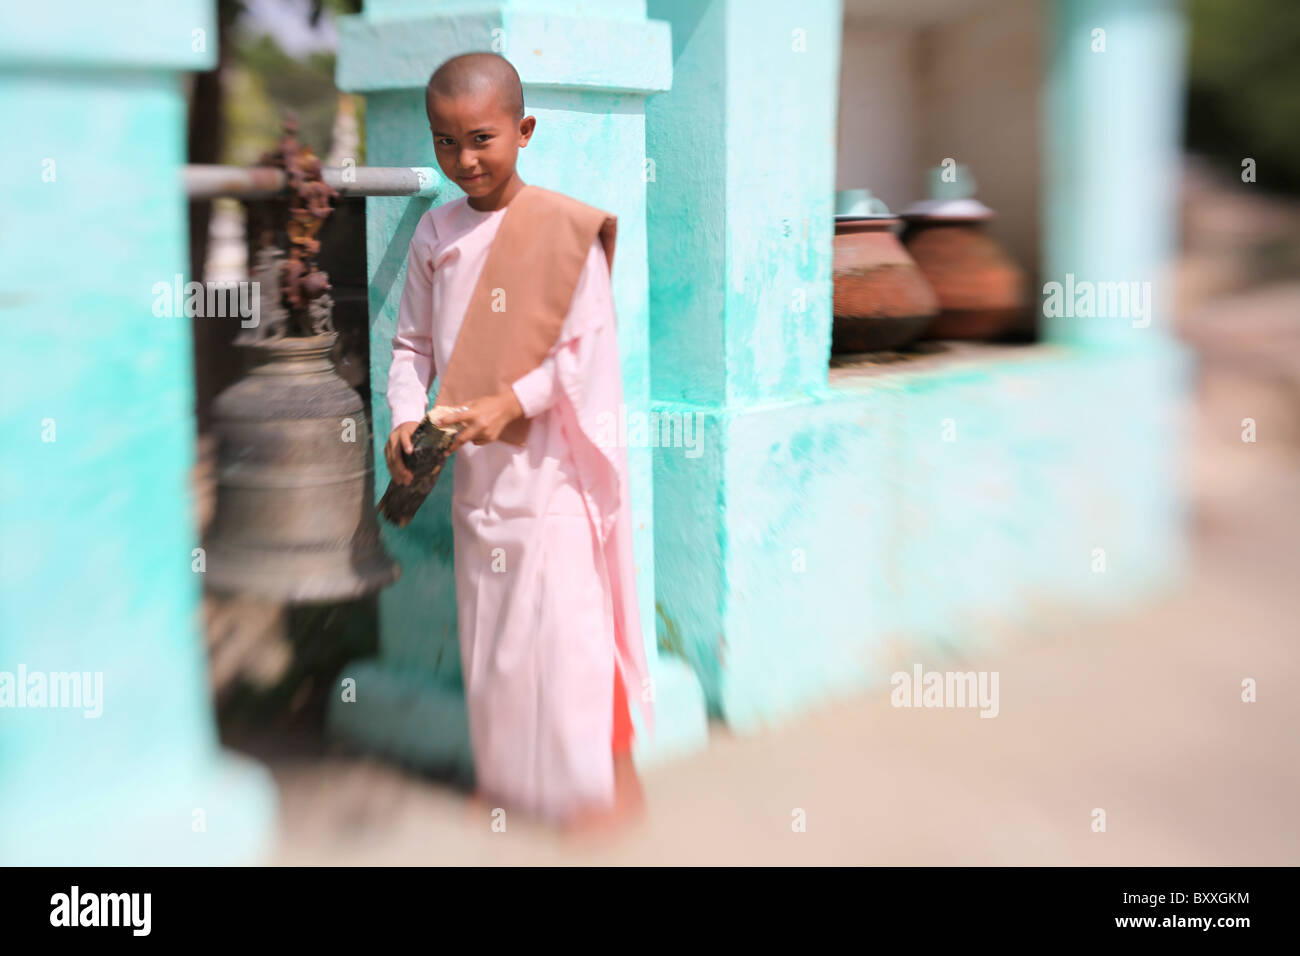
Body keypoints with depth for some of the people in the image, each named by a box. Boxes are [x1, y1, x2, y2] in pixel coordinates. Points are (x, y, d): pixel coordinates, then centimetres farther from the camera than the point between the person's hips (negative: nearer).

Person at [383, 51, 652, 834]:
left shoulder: (567, 227, -10)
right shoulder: (436, 233, 6)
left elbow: (588, 348, -11)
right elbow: (413, 342, 11)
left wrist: (509, 403, -19)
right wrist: (407, 416, -5)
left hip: (549, 460, -5)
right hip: (473, 468, 5)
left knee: (567, 620, -5)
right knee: (488, 626, 14)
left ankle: (597, 780, 11)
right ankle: (503, 781, 30)